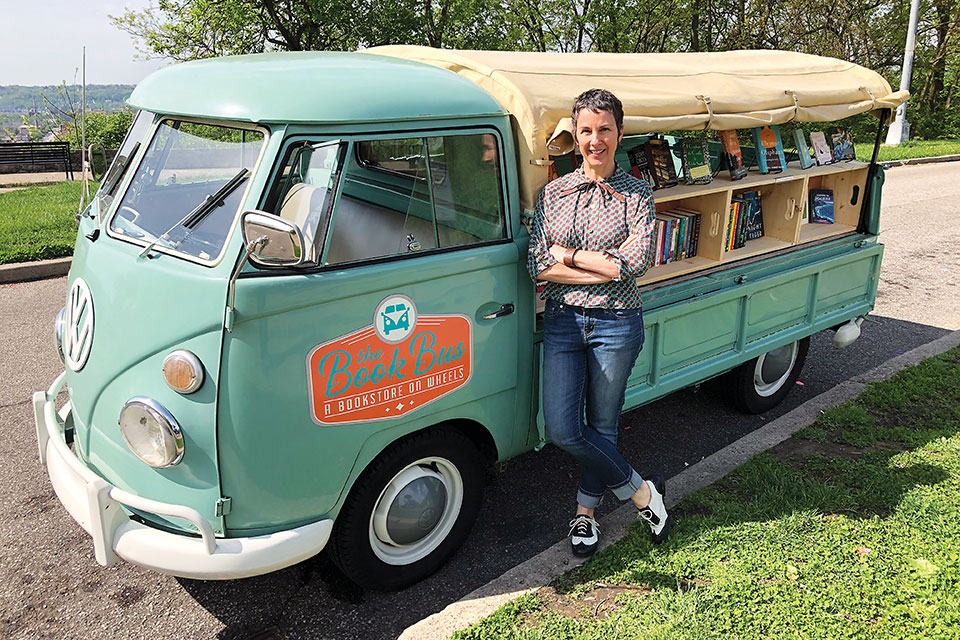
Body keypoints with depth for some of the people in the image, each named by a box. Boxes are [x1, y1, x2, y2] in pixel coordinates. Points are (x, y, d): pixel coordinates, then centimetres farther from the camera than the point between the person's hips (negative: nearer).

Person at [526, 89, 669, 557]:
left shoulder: (636, 195, -1)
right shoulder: (554, 193, 4)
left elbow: (637, 261, -16)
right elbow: (537, 266, -5)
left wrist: (566, 254, -13)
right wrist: (605, 269, -14)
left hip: (616, 324, -2)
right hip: (562, 321, 2)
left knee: (602, 425, 8)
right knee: (561, 430, -4)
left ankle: (585, 513, 30)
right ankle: (640, 491, 18)